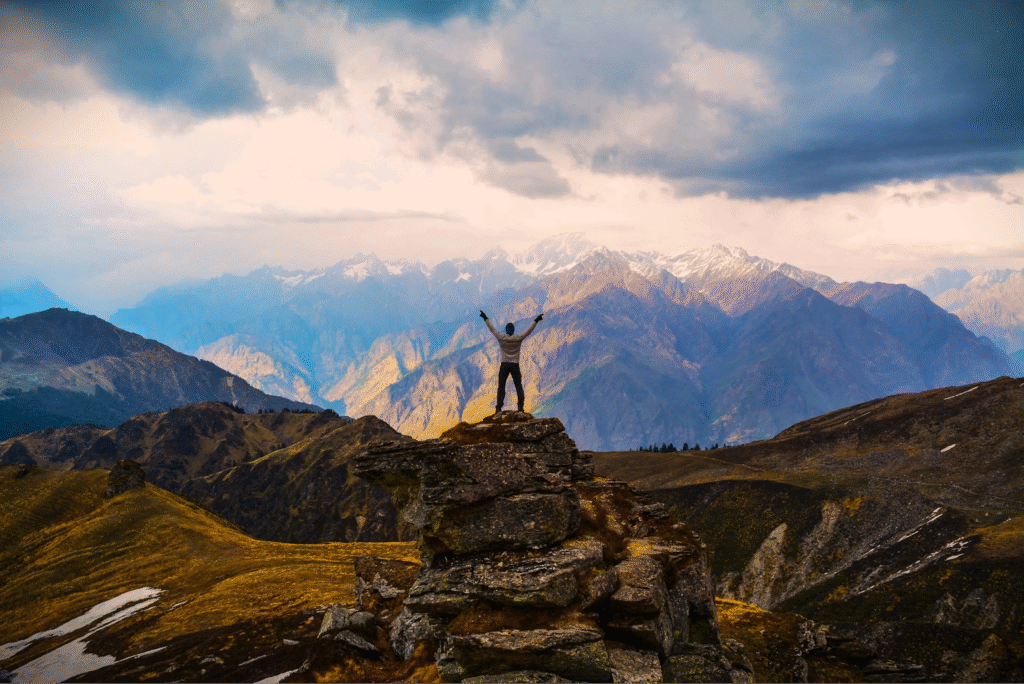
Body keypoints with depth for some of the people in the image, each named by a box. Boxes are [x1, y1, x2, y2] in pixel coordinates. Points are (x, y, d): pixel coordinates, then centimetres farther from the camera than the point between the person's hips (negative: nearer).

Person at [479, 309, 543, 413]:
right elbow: (528, 330, -2)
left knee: (501, 386, 5)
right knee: (518, 386, 5)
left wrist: (485, 318, 15)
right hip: (515, 365, 0)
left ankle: (499, 406, -3)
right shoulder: (518, 338, -4)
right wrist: (536, 321, 3)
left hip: (504, 365, 0)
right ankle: (520, 406, -4)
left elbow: (492, 329, 6)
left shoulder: (501, 338, -3)